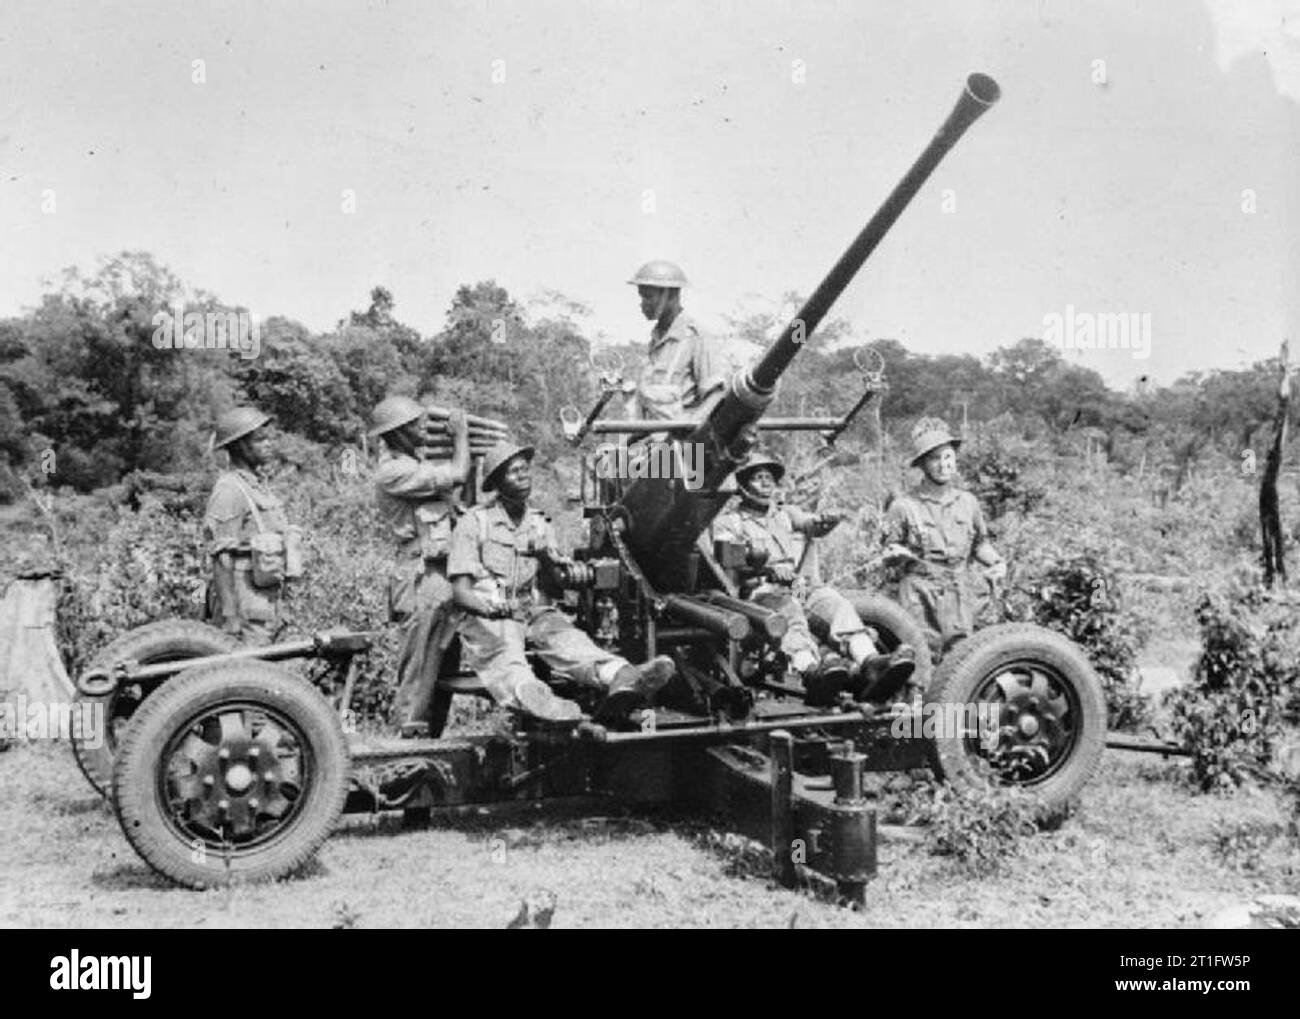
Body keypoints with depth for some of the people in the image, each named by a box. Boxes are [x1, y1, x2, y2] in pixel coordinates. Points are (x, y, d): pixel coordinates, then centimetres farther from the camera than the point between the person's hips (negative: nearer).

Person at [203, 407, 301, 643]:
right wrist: (230, 618, -20)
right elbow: (222, 561, -17)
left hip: (268, 609, 9)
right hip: (245, 612, -9)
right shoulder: (228, 492, -13)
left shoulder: (256, 487, 16)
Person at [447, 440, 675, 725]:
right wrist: (491, 606, -22)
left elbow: (553, 589, 13)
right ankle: (538, 702, -73)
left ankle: (622, 679, -64)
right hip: (487, 617, -3)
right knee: (504, 658, -38)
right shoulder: (474, 522, 6)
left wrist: (550, 562, -8)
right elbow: (460, 592, -1)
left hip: (538, 612, 3)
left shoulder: (541, 524, 21)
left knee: (565, 637, -32)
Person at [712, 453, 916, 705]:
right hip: (763, 591, -4)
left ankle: (869, 665, -53)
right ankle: (812, 672, -64)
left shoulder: (787, 513, 31)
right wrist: (769, 568, -20)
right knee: (789, 610, -37)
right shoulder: (727, 521, 17)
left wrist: (821, 522, -18)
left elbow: (809, 523, 8)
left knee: (837, 603, -28)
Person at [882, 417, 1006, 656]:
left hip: (960, 596, 4)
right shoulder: (904, 506, -3)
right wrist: (896, 554, -19)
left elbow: (980, 543, 21)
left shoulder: (968, 502, 9)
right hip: (919, 597, -3)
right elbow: (889, 550, 3)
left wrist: (996, 562, 3)